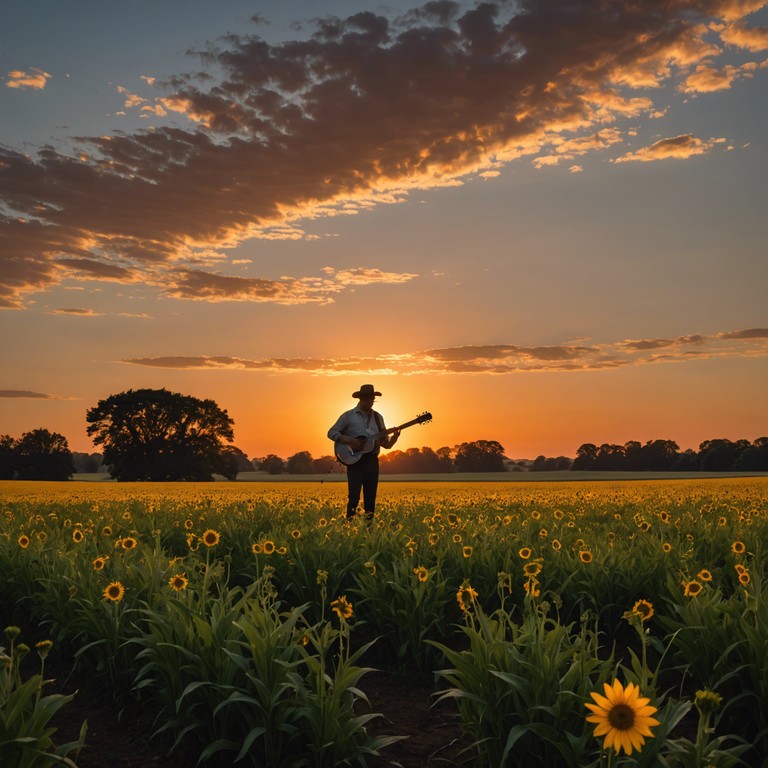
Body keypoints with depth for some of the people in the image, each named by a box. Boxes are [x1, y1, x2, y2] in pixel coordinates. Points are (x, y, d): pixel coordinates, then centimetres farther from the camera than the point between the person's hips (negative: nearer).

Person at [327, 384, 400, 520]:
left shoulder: (378, 417, 13)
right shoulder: (348, 416, 1)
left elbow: (385, 444, 14)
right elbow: (331, 432, 0)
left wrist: (394, 437, -8)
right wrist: (347, 440, -15)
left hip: (372, 461, 4)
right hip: (354, 460, -4)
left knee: (370, 498, 4)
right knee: (354, 496, -11)